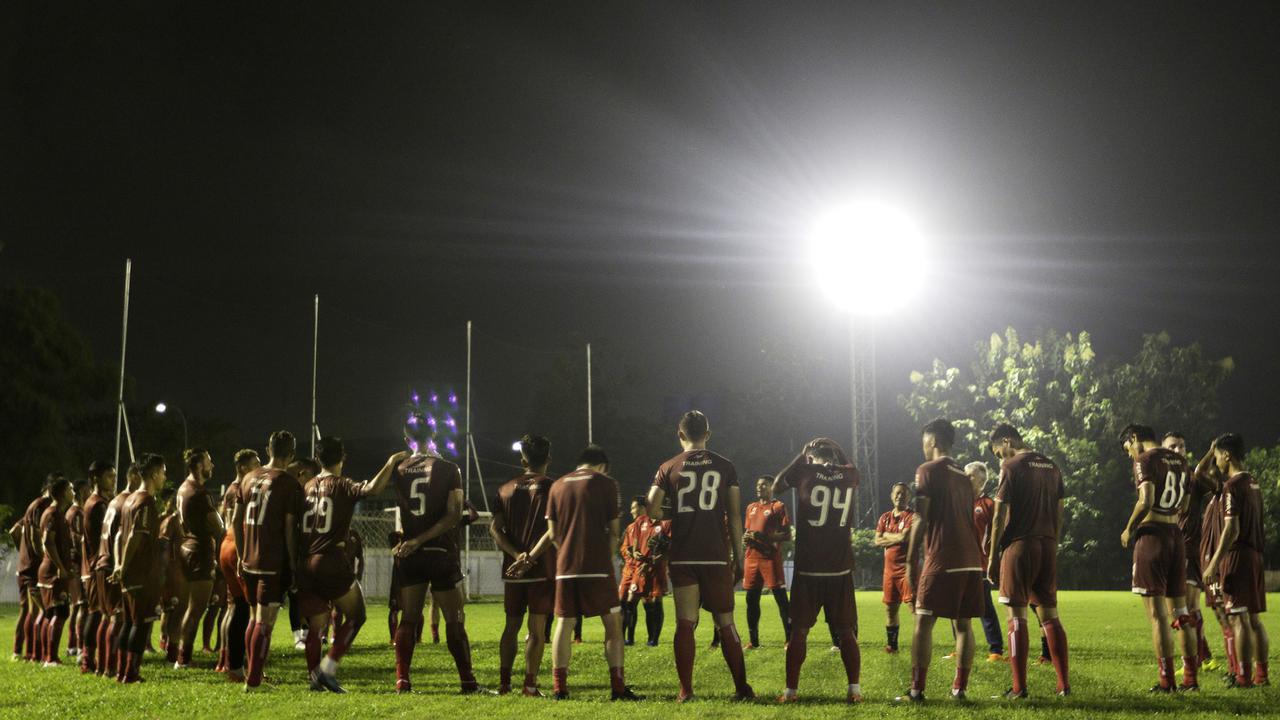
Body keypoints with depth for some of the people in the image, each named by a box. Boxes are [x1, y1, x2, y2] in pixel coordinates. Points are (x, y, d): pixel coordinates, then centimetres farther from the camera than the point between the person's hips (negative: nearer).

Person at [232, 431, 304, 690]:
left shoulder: (249, 478, 10)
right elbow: (290, 529, -11)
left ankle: (253, 673, 25)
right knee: (265, 622, -3)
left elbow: (236, 521, 13)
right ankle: (253, 681, -3)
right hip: (274, 564, -6)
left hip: (249, 561, 6)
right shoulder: (289, 484, -8)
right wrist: (292, 565, -5)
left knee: (254, 618, 18)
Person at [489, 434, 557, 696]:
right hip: (542, 569, -4)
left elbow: (495, 528, -1)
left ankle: (504, 682, 11)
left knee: (511, 626, 13)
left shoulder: (506, 490, 9)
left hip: (512, 569, 4)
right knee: (536, 628, 0)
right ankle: (529, 684, -4)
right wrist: (531, 558, -16)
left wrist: (517, 554, -9)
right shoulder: (552, 489, -3)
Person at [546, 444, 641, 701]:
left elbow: (553, 533, 10)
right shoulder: (605, 483, 2)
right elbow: (613, 530, 1)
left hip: (566, 567, 4)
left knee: (564, 623, 8)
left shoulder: (558, 486, 13)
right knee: (613, 623, 2)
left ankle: (560, 687, 4)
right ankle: (617, 687, -3)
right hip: (597, 565, -4)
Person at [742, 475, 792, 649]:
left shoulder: (778, 507, -2)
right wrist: (745, 539, 3)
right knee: (751, 599, 7)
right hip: (752, 557, 6)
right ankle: (753, 640, 15)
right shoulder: (751, 508, 18)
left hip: (771, 558, -6)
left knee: (780, 597, -8)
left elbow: (788, 535, -7)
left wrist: (764, 537, -18)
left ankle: (790, 638, -7)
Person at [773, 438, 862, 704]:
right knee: (845, 631, 9)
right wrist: (838, 451, 27)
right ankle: (854, 689, 4)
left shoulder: (804, 471, -5)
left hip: (808, 567, -2)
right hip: (841, 567, 2)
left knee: (799, 630, 6)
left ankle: (791, 690, 7)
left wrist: (801, 456, 20)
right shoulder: (850, 475, 1)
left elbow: (776, 488, 15)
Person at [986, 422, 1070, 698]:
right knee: (1050, 616, 11)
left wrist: (992, 557, -5)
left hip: (1019, 544, -6)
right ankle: (1064, 684, 9)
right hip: (1047, 546, 6)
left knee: (1017, 617, -3)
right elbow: (1059, 514, 15)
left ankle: (1019, 688, -3)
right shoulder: (1051, 466, 13)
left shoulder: (1012, 467, -7)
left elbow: (1000, 517, -9)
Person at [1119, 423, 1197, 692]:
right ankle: (1191, 678, 14)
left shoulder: (1145, 460, -8)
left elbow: (1146, 501, -20)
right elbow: (1184, 505, 19)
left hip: (1152, 536, -7)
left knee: (1157, 613, -5)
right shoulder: (1180, 461, 16)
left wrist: (1128, 530, -7)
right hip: (1176, 536, 8)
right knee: (1180, 611, 12)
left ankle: (1167, 681, -6)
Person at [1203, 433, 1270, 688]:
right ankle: (1261, 674, 15)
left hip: (1237, 555, -9)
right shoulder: (1254, 483, 13)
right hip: (1255, 554, 9)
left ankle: (1244, 677, -5)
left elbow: (1232, 530, -19)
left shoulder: (1233, 486, -14)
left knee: (1239, 618, -6)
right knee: (1254, 619, 12)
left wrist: (1213, 564, -18)